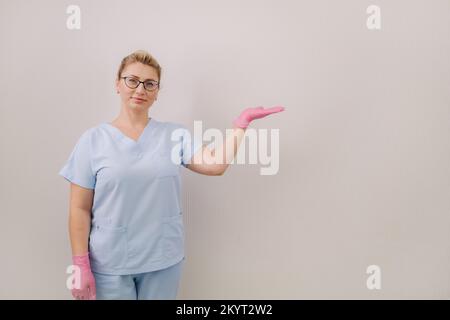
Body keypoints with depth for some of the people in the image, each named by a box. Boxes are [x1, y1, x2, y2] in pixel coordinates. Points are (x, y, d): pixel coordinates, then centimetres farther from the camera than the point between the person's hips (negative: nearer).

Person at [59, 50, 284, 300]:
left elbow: (216, 164, -11)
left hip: (165, 260, 2)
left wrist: (242, 121, -7)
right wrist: (81, 266, -7)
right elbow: (80, 209, -4)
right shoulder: (93, 139, -4)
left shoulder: (175, 135, 0)